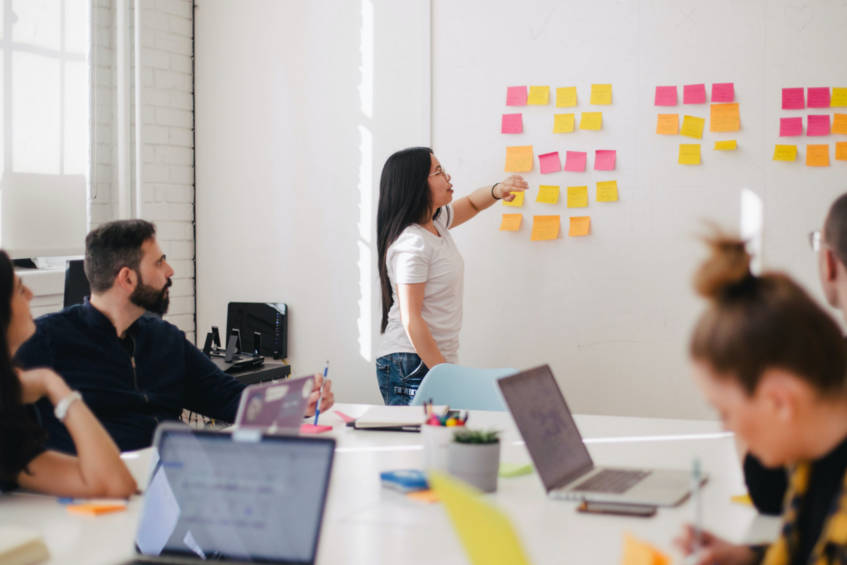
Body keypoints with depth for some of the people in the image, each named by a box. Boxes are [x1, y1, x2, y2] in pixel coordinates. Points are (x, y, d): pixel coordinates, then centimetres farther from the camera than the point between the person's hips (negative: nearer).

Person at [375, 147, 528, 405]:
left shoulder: (435, 222, 10)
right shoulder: (411, 244, -17)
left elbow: (471, 204, 30)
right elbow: (410, 320, -20)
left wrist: (497, 190, 7)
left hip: (437, 360, 9)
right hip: (411, 366, -9)